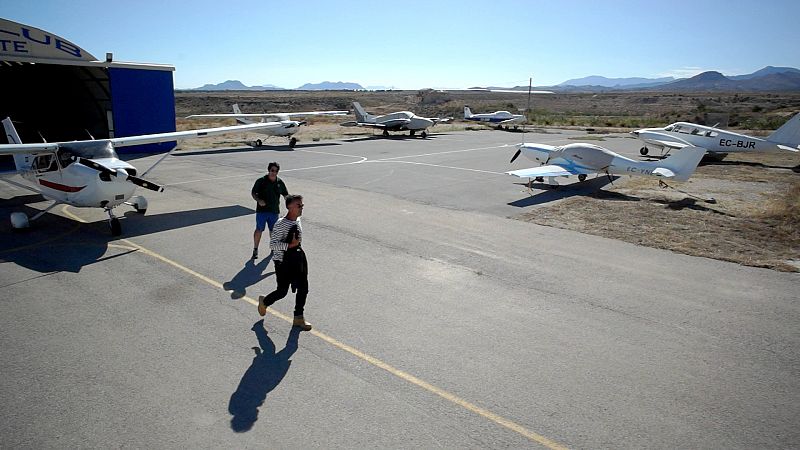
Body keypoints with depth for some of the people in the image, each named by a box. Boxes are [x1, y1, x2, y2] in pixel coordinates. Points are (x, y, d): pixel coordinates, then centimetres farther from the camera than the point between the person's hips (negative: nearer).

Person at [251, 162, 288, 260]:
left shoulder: (280, 182, 4)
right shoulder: (261, 181, -5)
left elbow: (285, 195, 14)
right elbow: (253, 193, 0)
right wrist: (258, 200, -18)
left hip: (274, 211, 3)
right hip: (262, 210, -3)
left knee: (273, 230, 13)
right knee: (259, 229, -2)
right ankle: (255, 249, 9)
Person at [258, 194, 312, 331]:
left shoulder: (297, 220, 4)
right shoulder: (281, 224, -20)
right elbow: (272, 244, -22)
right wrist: (290, 245, -29)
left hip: (298, 259, 7)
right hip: (284, 262, -7)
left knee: (303, 288, 6)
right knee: (282, 291, 5)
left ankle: (298, 317, 22)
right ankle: (264, 302, 36)